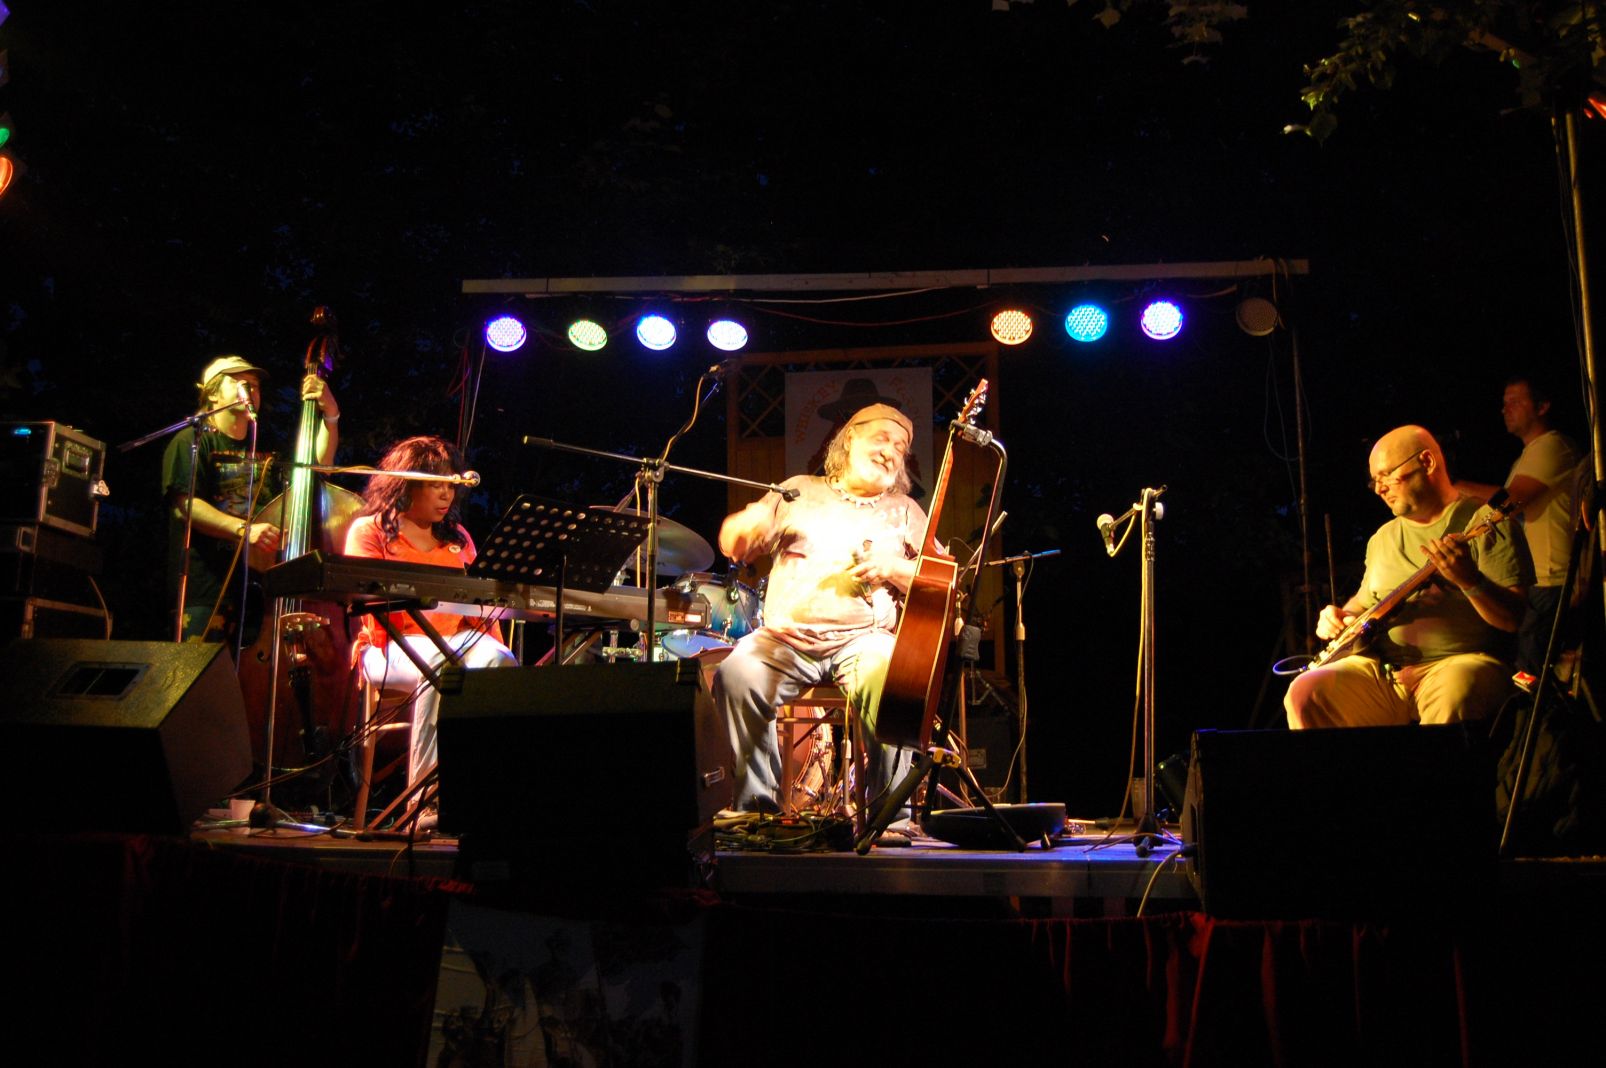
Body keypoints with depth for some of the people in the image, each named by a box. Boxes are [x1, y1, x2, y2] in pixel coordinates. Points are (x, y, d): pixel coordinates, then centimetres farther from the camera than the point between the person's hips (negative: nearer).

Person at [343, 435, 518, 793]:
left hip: (458, 638, 4)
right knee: (440, 668, -39)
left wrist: (493, 638, -3)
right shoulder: (369, 530, 9)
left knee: (498, 660, -32)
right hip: (394, 644, -4)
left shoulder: (456, 535, 24)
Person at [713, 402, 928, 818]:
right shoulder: (801, 491, 18)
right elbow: (732, 545, 14)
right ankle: (757, 803, -14)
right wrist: (749, 522, -10)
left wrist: (893, 569, -9)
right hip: (786, 637, 1)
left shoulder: (904, 512, 18)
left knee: (890, 680, -33)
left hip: (864, 639, 0)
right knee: (736, 675, -28)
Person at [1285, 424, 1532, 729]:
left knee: (1451, 698, -40)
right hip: (1384, 668, 6)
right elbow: (1364, 600, 33)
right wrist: (1341, 617, 10)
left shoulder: (1484, 522, -1)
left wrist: (1470, 580, -28)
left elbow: (1516, 618, -9)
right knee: (1305, 693, -19)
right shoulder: (1383, 538, 20)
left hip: (1459, 663, -5)